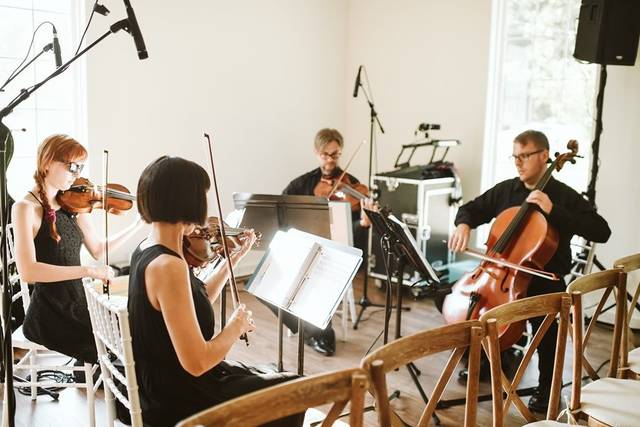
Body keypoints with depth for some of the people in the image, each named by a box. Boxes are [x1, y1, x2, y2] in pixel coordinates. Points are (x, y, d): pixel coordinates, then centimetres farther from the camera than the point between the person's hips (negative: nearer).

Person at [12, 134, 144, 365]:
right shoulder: (25, 208, -14)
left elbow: (98, 249, 10)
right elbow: (27, 270, -25)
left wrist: (140, 222, 2)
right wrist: (88, 270, -30)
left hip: (79, 305, 6)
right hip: (49, 316, -6)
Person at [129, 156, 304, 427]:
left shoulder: (146, 250, 0)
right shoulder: (168, 266, -29)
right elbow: (197, 362, -29)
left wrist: (234, 257, 12)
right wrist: (237, 325, -12)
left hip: (159, 384, 9)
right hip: (177, 401, -9)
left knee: (266, 378, 28)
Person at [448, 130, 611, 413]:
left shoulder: (565, 196, -7)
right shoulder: (505, 190, 6)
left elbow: (601, 232, -17)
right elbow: (471, 209, 16)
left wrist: (552, 210, -25)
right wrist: (463, 225, -9)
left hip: (543, 280, -5)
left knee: (544, 321, -28)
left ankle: (547, 387, 1)